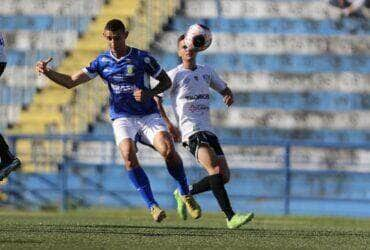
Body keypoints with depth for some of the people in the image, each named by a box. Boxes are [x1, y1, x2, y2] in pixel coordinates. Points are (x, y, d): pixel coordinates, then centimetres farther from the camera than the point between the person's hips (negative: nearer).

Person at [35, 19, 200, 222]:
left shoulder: (142, 58, -3)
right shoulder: (102, 61, 4)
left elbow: (166, 81, 7)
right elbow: (70, 82, 5)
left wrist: (149, 93, -12)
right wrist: (47, 72, -10)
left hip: (148, 114, -1)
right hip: (122, 118, 1)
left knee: (168, 150, -24)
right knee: (128, 155, -28)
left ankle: (186, 195, 1)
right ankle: (152, 206, -24)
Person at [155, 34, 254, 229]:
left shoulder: (206, 72, 18)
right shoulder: (174, 75, 1)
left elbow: (224, 89, 29)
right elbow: (155, 99, 1)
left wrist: (229, 96, 5)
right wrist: (168, 124, -8)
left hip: (209, 132, 7)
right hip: (191, 132, -7)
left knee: (224, 176, -1)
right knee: (215, 170, -24)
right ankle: (231, 217, -30)